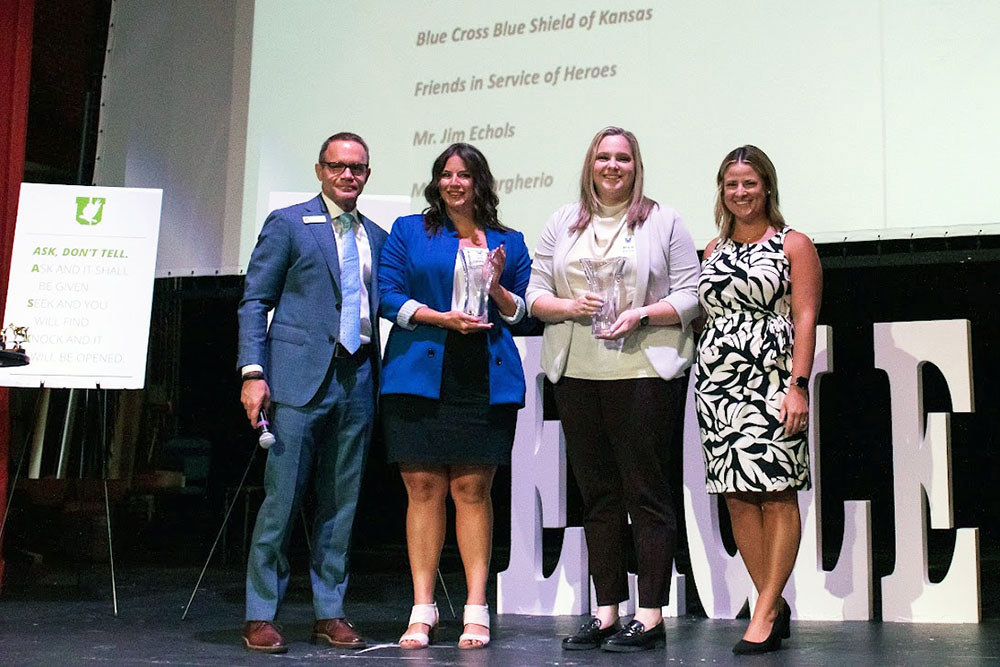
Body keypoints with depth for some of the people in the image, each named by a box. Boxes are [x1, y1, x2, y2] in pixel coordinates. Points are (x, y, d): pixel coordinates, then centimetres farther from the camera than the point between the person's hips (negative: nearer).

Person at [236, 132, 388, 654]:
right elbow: (254, 301, 0)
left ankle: (329, 614, 17)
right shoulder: (287, 224, 4)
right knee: (281, 499, -4)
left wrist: (382, 380, 7)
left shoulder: (378, 238, 17)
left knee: (342, 503, 8)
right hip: (300, 379, -5)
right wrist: (253, 373, -10)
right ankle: (260, 616, 7)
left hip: (356, 381, 5)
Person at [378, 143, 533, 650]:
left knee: (473, 488, -2)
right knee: (423, 487, -2)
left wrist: (497, 289, -5)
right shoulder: (409, 231, 13)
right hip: (420, 375, 0)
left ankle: (476, 611, 4)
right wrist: (443, 318, -9)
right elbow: (388, 296, 4)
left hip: (485, 380, 1)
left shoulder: (509, 243, 16)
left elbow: (524, 314, 15)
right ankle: (422, 612, 5)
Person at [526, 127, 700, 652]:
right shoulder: (562, 222, 16)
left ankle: (650, 616, 4)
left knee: (646, 491, -3)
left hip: (644, 370, -4)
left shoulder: (663, 220, 6)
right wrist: (569, 305, -7)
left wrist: (641, 315, -14)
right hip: (576, 373, 4)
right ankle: (606, 612, 16)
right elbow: (535, 294, 12)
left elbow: (690, 297, 1)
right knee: (596, 493, 8)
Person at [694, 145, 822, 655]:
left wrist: (799, 385, -13)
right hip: (717, 382, 5)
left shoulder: (794, 245, 3)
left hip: (772, 380, -5)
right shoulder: (714, 251, 17)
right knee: (737, 497, 4)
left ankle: (765, 612, 1)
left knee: (777, 495, -5)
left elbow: (805, 318, -4)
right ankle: (774, 605, 14)